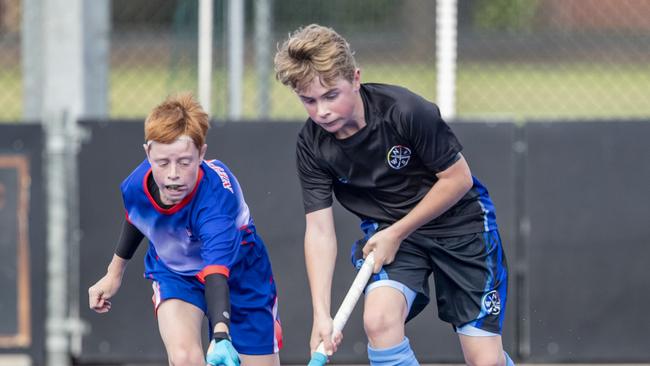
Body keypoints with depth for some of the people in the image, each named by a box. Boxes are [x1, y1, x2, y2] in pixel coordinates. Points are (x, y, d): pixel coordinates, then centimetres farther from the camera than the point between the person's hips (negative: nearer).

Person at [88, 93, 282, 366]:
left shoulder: (217, 194, -41)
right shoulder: (136, 185, -25)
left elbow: (217, 271, -53)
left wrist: (221, 337, -69)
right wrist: (114, 273, 17)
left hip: (239, 273, -2)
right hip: (172, 271, 2)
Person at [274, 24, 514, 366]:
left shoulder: (406, 111, -27)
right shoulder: (312, 145, -15)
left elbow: (458, 178, -17)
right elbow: (319, 230, -14)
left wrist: (396, 234, -17)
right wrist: (321, 313, -24)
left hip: (458, 222, -3)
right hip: (387, 229, 3)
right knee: (378, 318, -27)